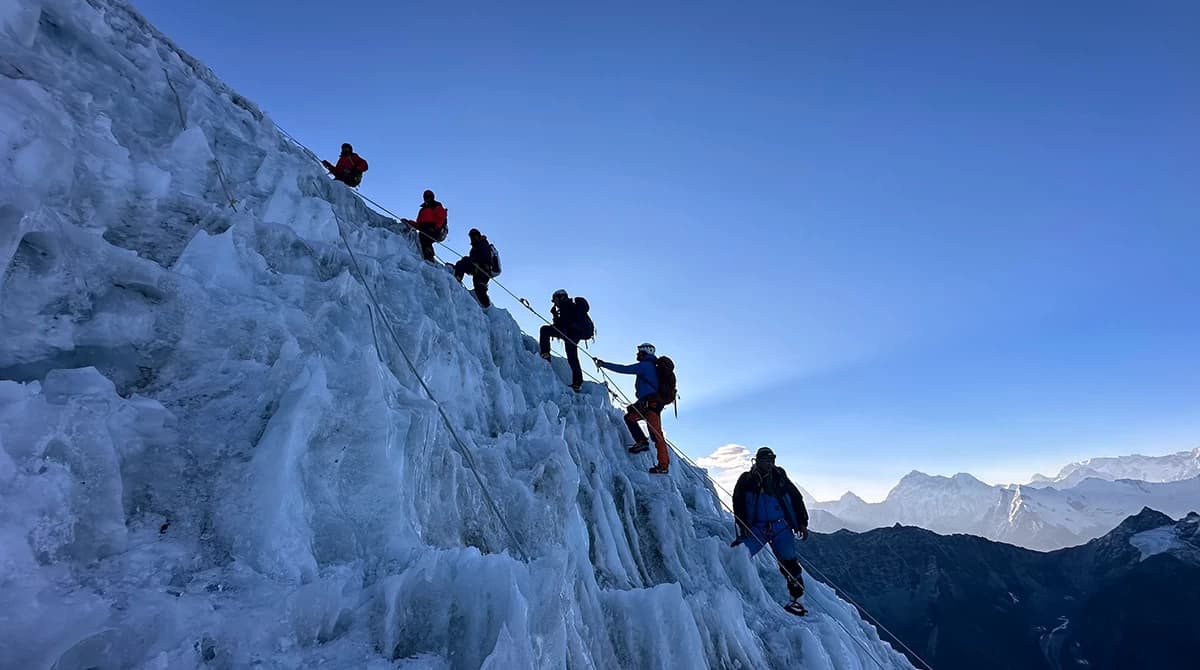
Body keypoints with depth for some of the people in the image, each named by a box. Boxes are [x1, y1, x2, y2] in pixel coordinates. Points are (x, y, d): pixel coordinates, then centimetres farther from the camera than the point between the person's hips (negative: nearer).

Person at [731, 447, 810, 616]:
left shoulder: (780, 477, 7)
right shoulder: (746, 480, 2)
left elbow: (797, 499, 13)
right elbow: (738, 503, 4)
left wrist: (802, 523, 9)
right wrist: (742, 524, -6)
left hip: (781, 527, 1)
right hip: (756, 528, -1)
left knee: (789, 562, -5)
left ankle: (795, 599, 12)